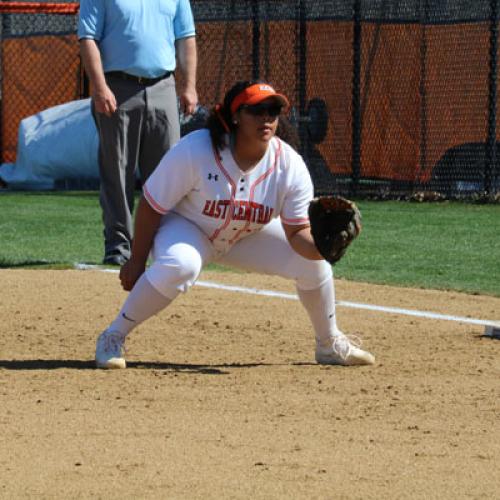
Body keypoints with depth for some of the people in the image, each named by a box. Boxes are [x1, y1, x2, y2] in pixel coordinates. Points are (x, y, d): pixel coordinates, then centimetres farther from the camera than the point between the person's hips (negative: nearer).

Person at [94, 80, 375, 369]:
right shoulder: (194, 151, -32)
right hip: (185, 227, -4)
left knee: (314, 265, -8)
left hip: (248, 237, 5)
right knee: (179, 266, -38)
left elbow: (297, 233, -16)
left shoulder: (290, 166, -21)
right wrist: (137, 261, -15)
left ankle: (330, 344, 20)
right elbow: (152, 206, -21)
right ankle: (114, 338, -21)